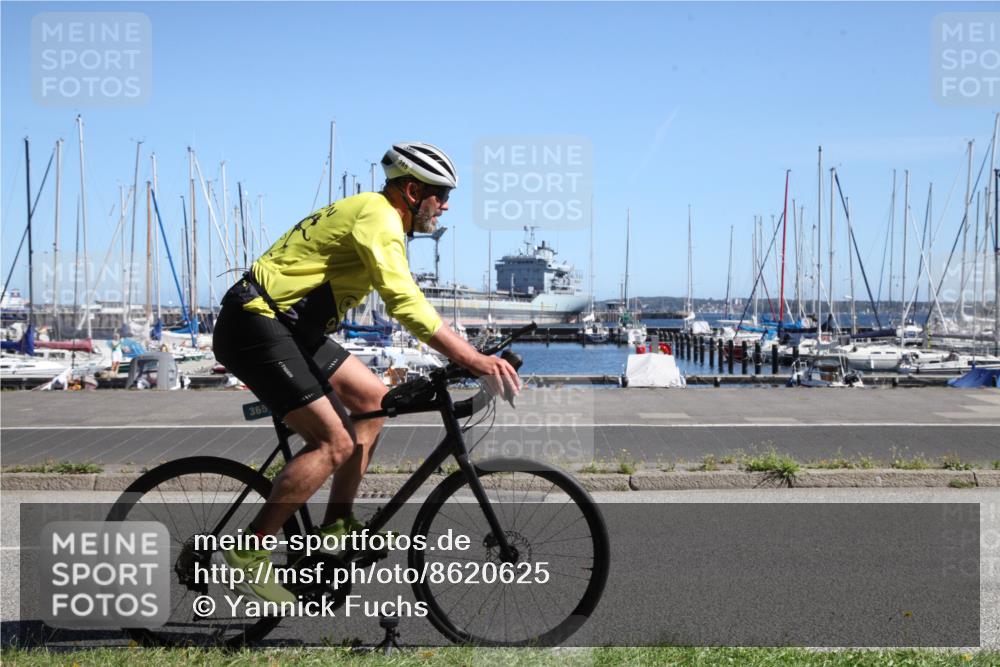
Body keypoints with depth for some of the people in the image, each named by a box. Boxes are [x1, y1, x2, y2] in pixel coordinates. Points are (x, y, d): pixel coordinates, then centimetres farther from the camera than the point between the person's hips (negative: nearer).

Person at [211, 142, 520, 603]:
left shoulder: (375, 215, 19)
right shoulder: (379, 218, -15)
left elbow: (403, 302, 23)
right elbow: (405, 304, -28)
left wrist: (465, 354, 17)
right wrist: (473, 359, -32)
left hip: (288, 328, 11)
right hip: (255, 326, -11)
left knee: (374, 399, 12)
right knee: (335, 442, -16)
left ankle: (337, 526, 14)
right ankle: (246, 554, -11)